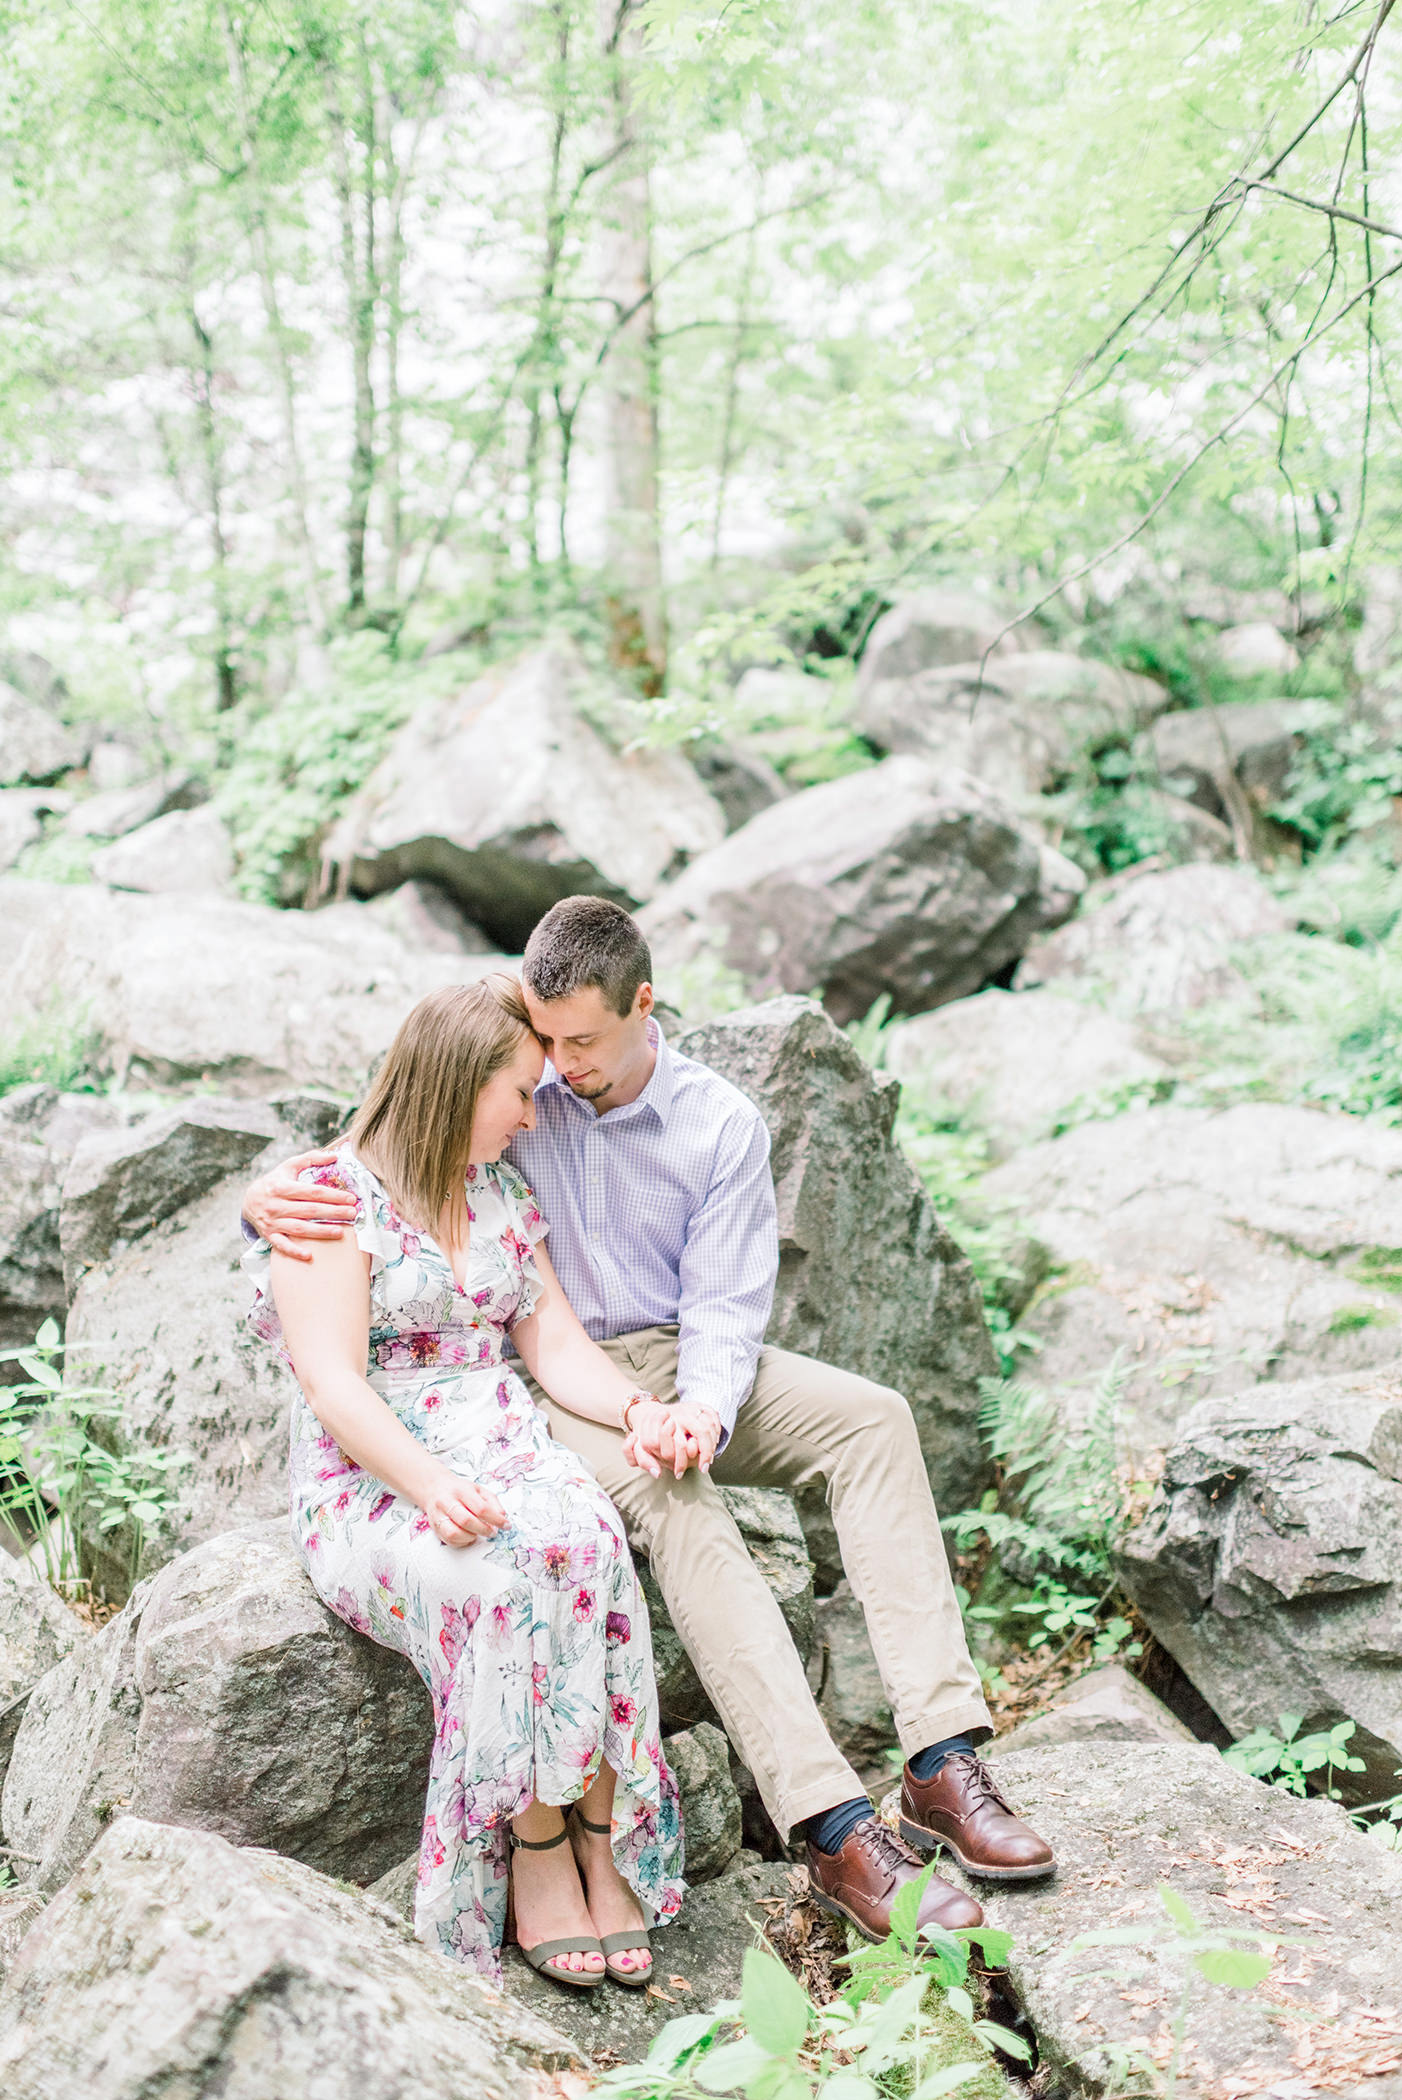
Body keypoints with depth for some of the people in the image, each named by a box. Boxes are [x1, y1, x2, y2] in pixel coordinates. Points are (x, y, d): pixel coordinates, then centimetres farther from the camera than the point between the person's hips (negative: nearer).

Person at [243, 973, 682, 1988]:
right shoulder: (332, 1199, -5)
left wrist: (641, 1408, -9)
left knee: (586, 1543, -31)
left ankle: (602, 1840, -23)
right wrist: (429, 1484, -30)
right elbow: (333, 1382, -14)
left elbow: (557, 1343, 12)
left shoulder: (505, 1196, 16)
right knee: (499, 1582, -35)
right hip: (370, 1477, -5)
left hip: (504, 1444, 5)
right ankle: (535, 1852, -20)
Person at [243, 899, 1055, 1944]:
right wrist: (270, 1198, -28)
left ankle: (946, 1761, -27)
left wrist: (701, 1408, -27)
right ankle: (835, 1829, -41)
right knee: (672, 1496, -35)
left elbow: (724, 1305, -4)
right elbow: (339, 1174, -2)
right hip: (542, 1379, -3)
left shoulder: (722, 1125, -2)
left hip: (678, 1358, 3)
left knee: (872, 1417, -22)